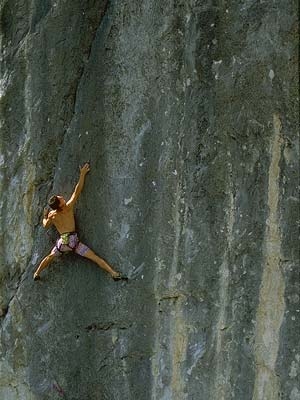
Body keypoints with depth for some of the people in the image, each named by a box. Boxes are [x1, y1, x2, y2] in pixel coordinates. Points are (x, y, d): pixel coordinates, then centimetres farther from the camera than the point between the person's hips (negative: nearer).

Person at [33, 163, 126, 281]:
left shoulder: (51, 215, 2)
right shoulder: (68, 207, -9)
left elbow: (45, 225, 21)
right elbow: (77, 191, -10)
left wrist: (45, 216, 39)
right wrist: (82, 174, -6)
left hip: (62, 241, 3)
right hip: (72, 240, -3)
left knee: (50, 257, 30)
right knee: (95, 257, -7)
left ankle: (36, 274, 37)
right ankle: (114, 273, -15)